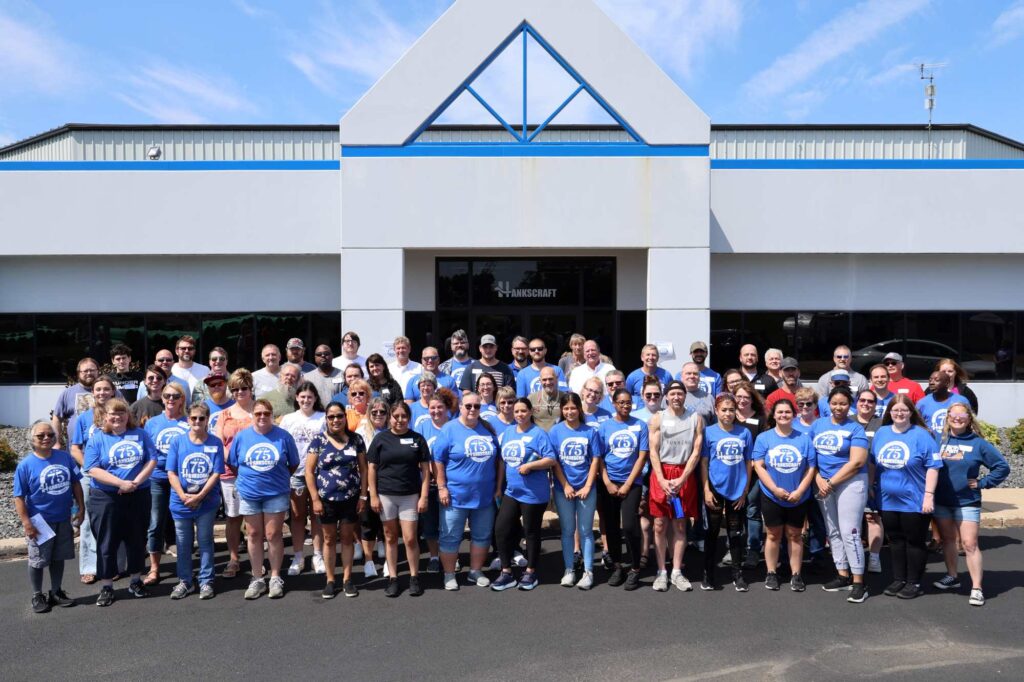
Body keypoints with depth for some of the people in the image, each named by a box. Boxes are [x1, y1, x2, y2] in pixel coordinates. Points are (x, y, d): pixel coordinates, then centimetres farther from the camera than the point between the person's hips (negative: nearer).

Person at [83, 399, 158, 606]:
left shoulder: (140, 434, 4)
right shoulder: (97, 438, -3)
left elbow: (152, 460, -1)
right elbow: (93, 470, -12)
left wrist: (137, 481, -15)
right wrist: (121, 483, -20)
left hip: (139, 497, 2)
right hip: (106, 499, -2)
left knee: (137, 540, 12)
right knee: (106, 542, 4)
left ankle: (136, 581, 27)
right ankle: (106, 587, 15)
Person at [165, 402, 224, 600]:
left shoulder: (215, 443, -4)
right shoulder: (178, 442, -2)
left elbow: (216, 474, -7)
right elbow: (171, 473, -4)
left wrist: (199, 496, -15)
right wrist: (183, 496, -14)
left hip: (207, 502, -1)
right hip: (180, 502, 1)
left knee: (205, 542, 7)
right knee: (183, 543, 11)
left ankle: (206, 582, 17)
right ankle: (184, 581, 24)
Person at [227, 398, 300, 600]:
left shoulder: (283, 436, -5)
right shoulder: (242, 437, 0)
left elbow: (293, 464, 4)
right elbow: (233, 464, 10)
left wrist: (279, 478, 3)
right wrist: (248, 478, 6)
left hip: (276, 494, -2)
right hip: (249, 494, 2)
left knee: (273, 535, 2)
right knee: (254, 536, 9)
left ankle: (275, 578, 15)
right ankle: (257, 579, 20)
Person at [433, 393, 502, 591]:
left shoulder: (488, 429, 6)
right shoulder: (449, 429, -7)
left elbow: (497, 459, 14)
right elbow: (438, 460, -9)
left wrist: (498, 486, 10)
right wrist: (442, 487, -13)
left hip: (485, 496, 4)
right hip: (456, 496, -4)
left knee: (482, 536, 14)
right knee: (451, 537, 4)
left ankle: (476, 572, 29)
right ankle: (449, 575, 19)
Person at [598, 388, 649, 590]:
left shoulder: (640, 426, 0)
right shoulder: (604, 426, 2)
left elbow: (642, 456, -3)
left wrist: (627, 484, -7)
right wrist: (608, 483, -7)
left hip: (631, 483, -2)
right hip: (608, 483, 2)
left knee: (629, 525, -11)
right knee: (612, 527, 7)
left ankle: (635, 569, 4)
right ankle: (616, 566, 21)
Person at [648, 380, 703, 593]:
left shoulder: (696, 419, 3)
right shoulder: (658, 418, 2)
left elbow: (696, 452, -2)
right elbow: (653, 451, -3)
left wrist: (681, 479, -11)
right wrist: (662, 480, -12)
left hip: (685, 475, 1)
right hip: (661, 474, 0)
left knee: (680, 525, 6)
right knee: (660, 525, 2)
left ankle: (677, 572, 13)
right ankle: (661, 572, 10)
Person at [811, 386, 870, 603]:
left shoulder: (855, 428, -6)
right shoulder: (818, 425, 8)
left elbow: (857, 462, -14)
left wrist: (831, 483, -14)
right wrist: (819, 480, -6)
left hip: (850, 483, -6)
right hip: (824, 484, 6)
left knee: (849, 532, -9)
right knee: (833, 532, 11)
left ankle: (859, 582, -2)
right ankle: (843, 576, 22)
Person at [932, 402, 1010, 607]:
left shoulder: (978, 443, -3)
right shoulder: (939, 440, 1)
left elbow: (1002, 467, 1)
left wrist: (982, 483, -5)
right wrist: (930, 489, -6)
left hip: (967, 502, -3)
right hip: (941, 501, 3)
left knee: (970, 544, -6)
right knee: (947, 539, 15)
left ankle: (977, 588, -1)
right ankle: (952, 577, 30)